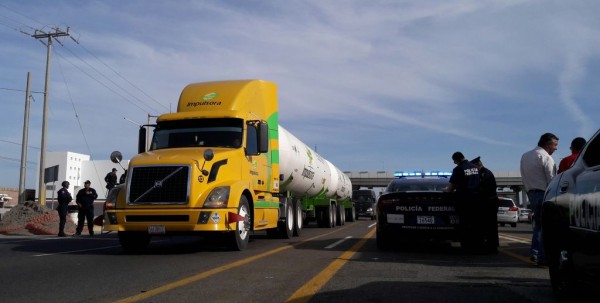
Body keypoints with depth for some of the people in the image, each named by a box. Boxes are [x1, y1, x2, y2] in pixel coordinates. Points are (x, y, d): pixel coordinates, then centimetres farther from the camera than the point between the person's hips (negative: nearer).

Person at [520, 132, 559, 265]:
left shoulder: (524, 156, 14)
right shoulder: (546, 157, -11)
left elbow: (524, 178, 11)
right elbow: (551, 179, -15)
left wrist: (528, 191, 11)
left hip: (531, 193, 8)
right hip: (544, 193, -8)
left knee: (538, 224, 17)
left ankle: (535, 253, 15)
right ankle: (543, 257, -3)